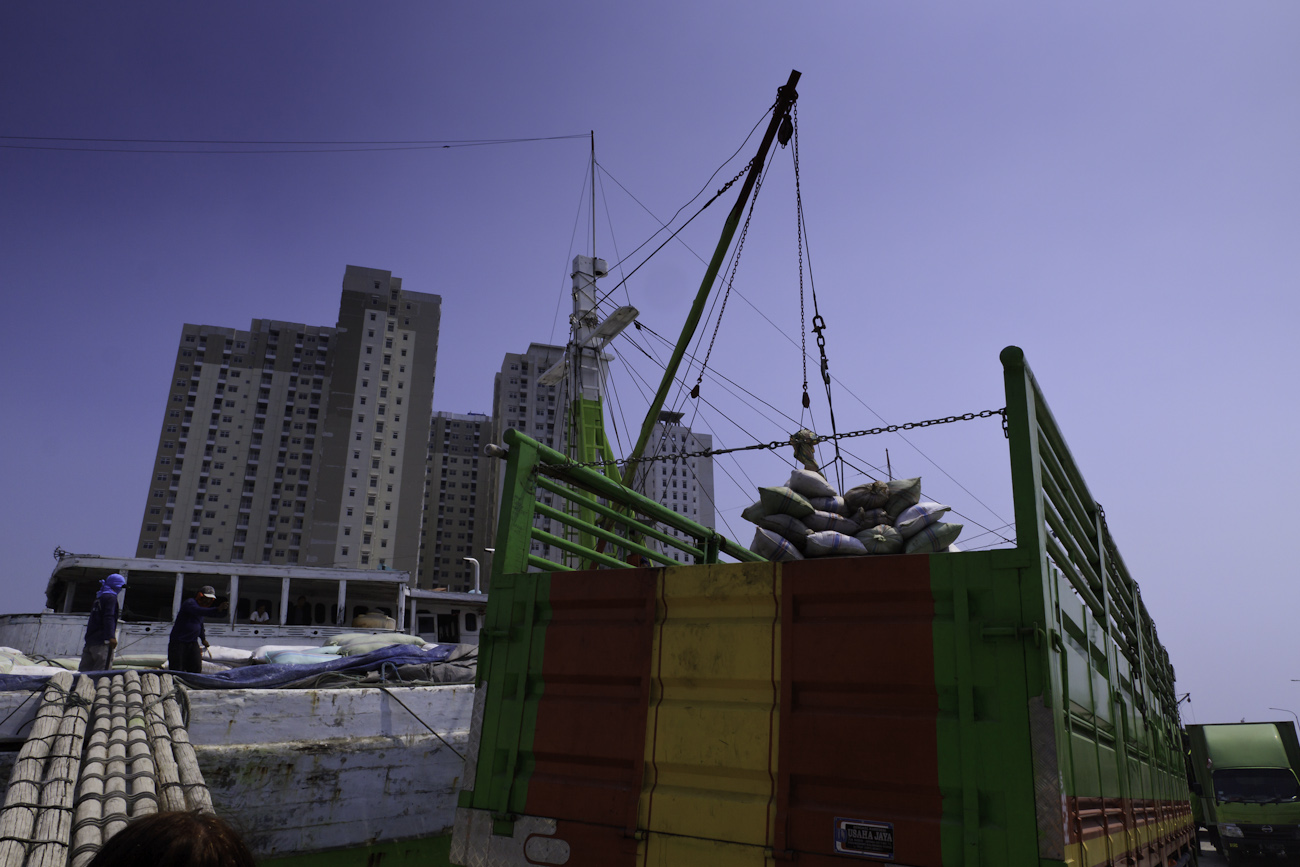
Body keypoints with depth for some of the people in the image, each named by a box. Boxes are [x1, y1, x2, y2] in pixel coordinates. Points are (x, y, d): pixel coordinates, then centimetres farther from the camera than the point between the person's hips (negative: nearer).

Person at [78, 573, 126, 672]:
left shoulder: (99, 597, 23)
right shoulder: (111, 597, -5)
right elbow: (109, 617, -18)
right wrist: (111, 637, -24)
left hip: (90, 639, 9)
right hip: (103, 641, -9)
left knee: (84, 670, 9)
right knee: (102, 670, -14)